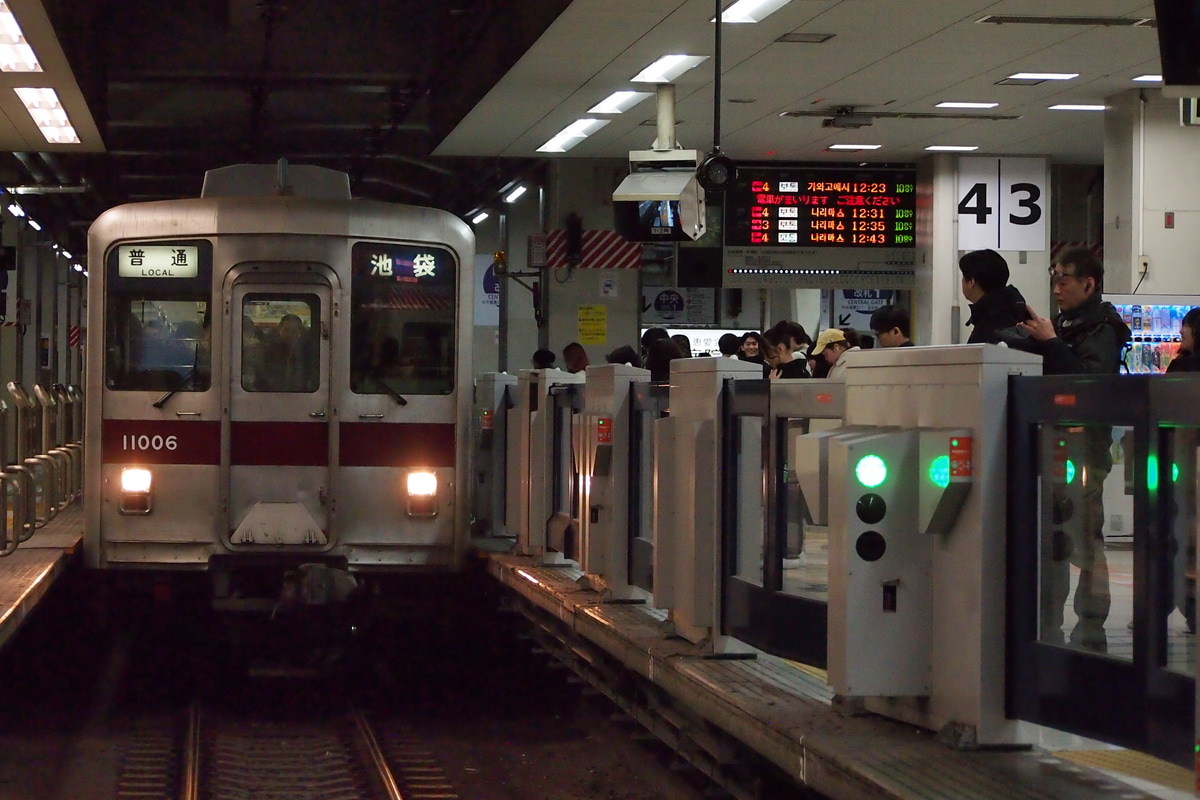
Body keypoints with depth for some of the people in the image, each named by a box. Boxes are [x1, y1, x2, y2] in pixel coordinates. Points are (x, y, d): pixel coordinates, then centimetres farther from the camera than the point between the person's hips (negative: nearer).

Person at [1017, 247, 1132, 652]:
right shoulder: (1064, 325, 16)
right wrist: (1035, 342, 5)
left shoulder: (1102, 329, -7)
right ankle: (1048, 633, 14)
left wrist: (1051, 342, -19)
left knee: (1085, 542, -7)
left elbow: (1090, 381, -22)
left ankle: (1090, 635, -3)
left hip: (1084, 447, -8)